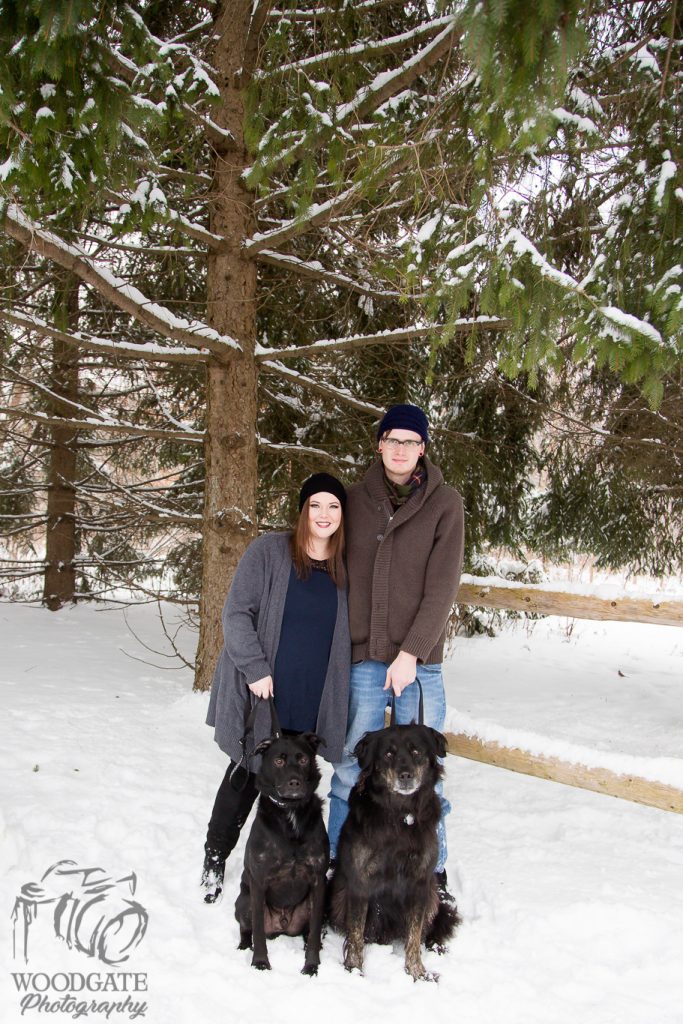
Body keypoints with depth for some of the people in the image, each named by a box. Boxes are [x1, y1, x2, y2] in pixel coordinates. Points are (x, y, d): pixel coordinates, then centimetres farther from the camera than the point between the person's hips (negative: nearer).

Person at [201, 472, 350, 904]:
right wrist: (255, 668, -16)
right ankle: (214, 859, 23)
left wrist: (338, 697, 11)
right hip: (261, 695, -3)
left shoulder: (345, 568, 7)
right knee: (246, 775, 6)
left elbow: (346, 636, 15)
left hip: (310, 702, 3)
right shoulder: (269, 551, -6)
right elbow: (237, 613, -9)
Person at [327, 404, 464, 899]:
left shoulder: (445, 503, -1)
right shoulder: (356, 499, 6)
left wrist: (411, 653, -12)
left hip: (420, 659, -2)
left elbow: (442, 586, -7)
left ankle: (433, 871, 20)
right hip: (362, 657, 2)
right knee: (351, 767, 6)